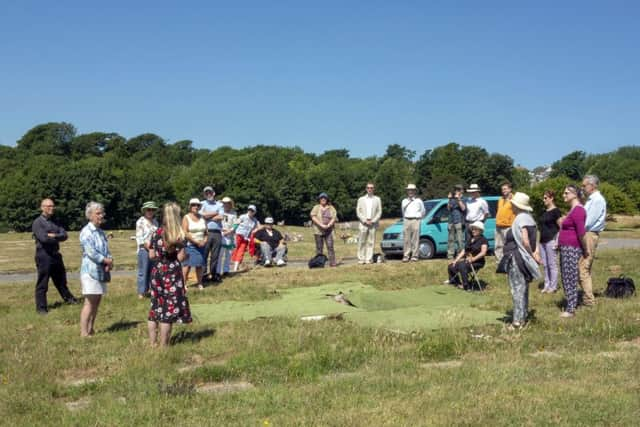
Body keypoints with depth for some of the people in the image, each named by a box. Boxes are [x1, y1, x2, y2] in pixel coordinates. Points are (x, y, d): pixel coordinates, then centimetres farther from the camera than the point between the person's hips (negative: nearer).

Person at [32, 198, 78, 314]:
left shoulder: (54, 222, 13)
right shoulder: (37, 222, -8)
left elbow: (64, 235, 1)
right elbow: (43, 238, -21)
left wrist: (54, 236, -17)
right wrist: (58, 238, -7)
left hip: (55, 254, 7)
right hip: (44, 256, -7)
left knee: (61, 279, 20)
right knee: (42, 284, -1)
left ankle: (68, 298, 35)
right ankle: (41, 308, 6)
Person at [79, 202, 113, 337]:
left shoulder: (101, 232, 15)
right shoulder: (86, 232, -11)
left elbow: (107, 251, 13)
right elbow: (91, 252, -18)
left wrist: (109, 262, -7)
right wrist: (107, 260, -9)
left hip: (102, 271, 8)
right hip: (91, 271, -8)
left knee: (97, 302, 10)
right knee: (90, 302, -9)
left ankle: (90, 329, 18)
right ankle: (84, 332, -7)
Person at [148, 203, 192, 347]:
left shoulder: (157, 233, 1)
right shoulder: (180, 235, -10)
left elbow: (151, 255, 3)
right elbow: (181, 257, -11)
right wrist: (186, 254, 9)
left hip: (157, 272, 4)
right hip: (172, 274, -4)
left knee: (155, 308, 13)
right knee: (169, 309, 2)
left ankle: (153, 343, 18)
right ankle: (163, 345, 6)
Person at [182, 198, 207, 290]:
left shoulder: (202, 218, 11)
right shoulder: (186, 218, -4)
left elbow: (206, 232, 13)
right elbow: (185, 233, -13)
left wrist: (204, 241, -5)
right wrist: (196, 242, -16)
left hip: (201, 245, 5)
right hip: (190, 245, -5)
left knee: (200, 265, 6)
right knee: (187, 265, -9)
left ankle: (199, 283, 14)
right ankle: (184, 283, -4)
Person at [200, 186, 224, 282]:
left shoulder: (219, 204, 14)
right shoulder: (203, 204, 11)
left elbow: (220, 217, -1)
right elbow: (202, 215, -7)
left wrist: (208, 216, -1)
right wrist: (215, 213, 1)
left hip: (217, 233, 2)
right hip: (206, 232, -2)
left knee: (215, 255, 6)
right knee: (204, 255, -4)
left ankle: (214, 274, 13)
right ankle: (203, 274, -1)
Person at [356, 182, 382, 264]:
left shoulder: (377, 199, 11)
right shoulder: (361, 199, 11)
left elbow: (379, 212, 6)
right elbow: (358, 212, 5)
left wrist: (372, 221, -7)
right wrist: (365, 221, -7)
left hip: (373, 224, 0)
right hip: (363, 224, 0)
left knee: (371, 242, -3)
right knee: (361, 242, -2)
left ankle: (369, 259, -1)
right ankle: (361, 259, 2)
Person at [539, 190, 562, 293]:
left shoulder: (556, 211, -8)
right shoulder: (544, 212, 15)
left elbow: (561, 227, -11)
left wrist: (557, 241, -16)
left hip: (551, 241, -8)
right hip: (543, 241, 8)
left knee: (552, 264, -2)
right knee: (545, 264, 10)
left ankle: (553, 286, 4)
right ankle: (547, 285, 15)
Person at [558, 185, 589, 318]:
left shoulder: (577, 210, -16)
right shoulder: (572, 209, 16)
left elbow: (581, 233, -20)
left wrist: (585, 250, -13)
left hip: (572, 248, -10)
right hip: (566, 248, 10)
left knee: (570, 279, -5)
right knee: (566, 278, 14)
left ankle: (571, 310, 0)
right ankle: (570, 306, 21)